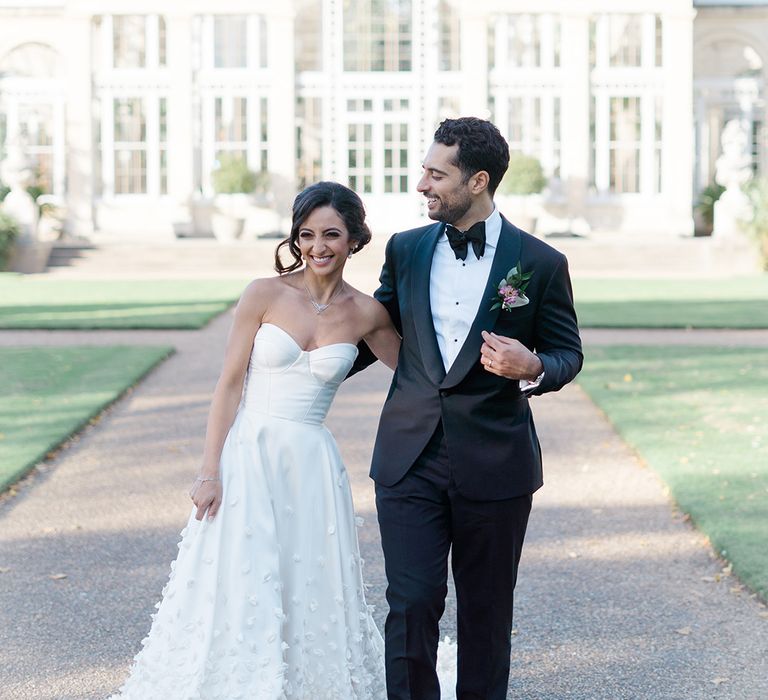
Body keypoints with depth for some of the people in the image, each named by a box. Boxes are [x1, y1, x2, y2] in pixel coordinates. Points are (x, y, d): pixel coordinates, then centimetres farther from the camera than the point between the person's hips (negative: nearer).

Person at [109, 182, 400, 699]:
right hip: (248, 457, -2)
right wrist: (210, 472, -9)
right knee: (238, 593, -1)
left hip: (311, 467, 2)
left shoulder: (366, 314, 3)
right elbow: (230, 384, -3)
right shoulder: (265, 296, -4)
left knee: (310, 595, 7)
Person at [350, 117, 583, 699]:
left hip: (494, 466, -2)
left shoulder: (540, 263, -5)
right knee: (411, 603, -5)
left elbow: (568, 353, 3)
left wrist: (533, 368, -19)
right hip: (410, 461, 2)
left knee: (486, 610, 11)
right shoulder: (405, 250, 5)